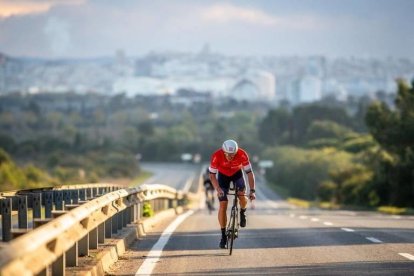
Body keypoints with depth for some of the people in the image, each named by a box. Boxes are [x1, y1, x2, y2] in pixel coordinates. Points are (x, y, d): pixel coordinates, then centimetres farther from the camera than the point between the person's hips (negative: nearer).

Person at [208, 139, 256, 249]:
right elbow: (212, 175, -25)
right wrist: (218, 189, -40)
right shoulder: (217, 155, -34)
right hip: (223, 175, 0)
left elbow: (249, 173, -28)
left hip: (237, 173, 0)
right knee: (223, 205, -9)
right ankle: (223, 235, 0)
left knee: (242, 196, -25)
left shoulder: (242, 154, -34)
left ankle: (243, 212, 10)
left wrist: (252, 190, -36)